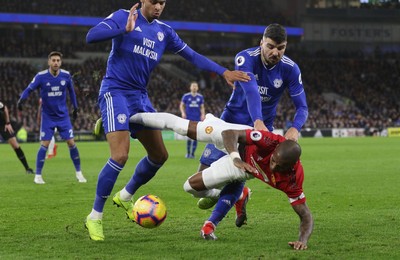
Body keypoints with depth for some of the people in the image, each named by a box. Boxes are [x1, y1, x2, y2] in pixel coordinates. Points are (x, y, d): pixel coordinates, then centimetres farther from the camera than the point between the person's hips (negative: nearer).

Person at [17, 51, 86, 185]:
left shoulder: (66, 75, -5)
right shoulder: (41, 76, -13)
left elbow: (71, 91, 11)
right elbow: (29, 89, -14)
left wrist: (75, 108, 16)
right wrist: (22, 100, -34)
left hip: (63, 116, 2)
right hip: (47, 117, -2)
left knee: (71, 143, -2)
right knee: (44, 145, -8)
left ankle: (78, 173, 12)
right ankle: (38, 175, 3)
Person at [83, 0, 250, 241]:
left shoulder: (164, 31, 10)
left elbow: (192, 56, 13)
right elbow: (91, 36, -21)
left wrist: (224, 71, 2)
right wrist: (125, 29, -34)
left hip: (140, 96, 7)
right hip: (115, 92, -7)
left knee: (159, 155, 10)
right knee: (120, 156, -20)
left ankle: (125, 196, 33)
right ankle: (95, 216, -6)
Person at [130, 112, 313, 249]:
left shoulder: (293, 180, -42)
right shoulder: (272, 141, -45)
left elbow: (305, 215, -35)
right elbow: (230, 133, -35)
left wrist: (303, 240, -54)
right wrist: (235, 157, -54)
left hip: (242, 169, 1)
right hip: (237, 138, -1)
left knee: (191, 186, 6)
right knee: (181, 126, 15)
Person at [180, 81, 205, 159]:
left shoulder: (200, 97, 7)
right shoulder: (186, 96, 1)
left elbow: (202, 107, 14)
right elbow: (181, 105, 8)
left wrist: (203, 114, -2)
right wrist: (183, 113, -8)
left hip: (197, 120, 2)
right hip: (189, 119, -2)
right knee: (189, 137, -8)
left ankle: (192, 153, 7)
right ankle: (188, 153, 7)